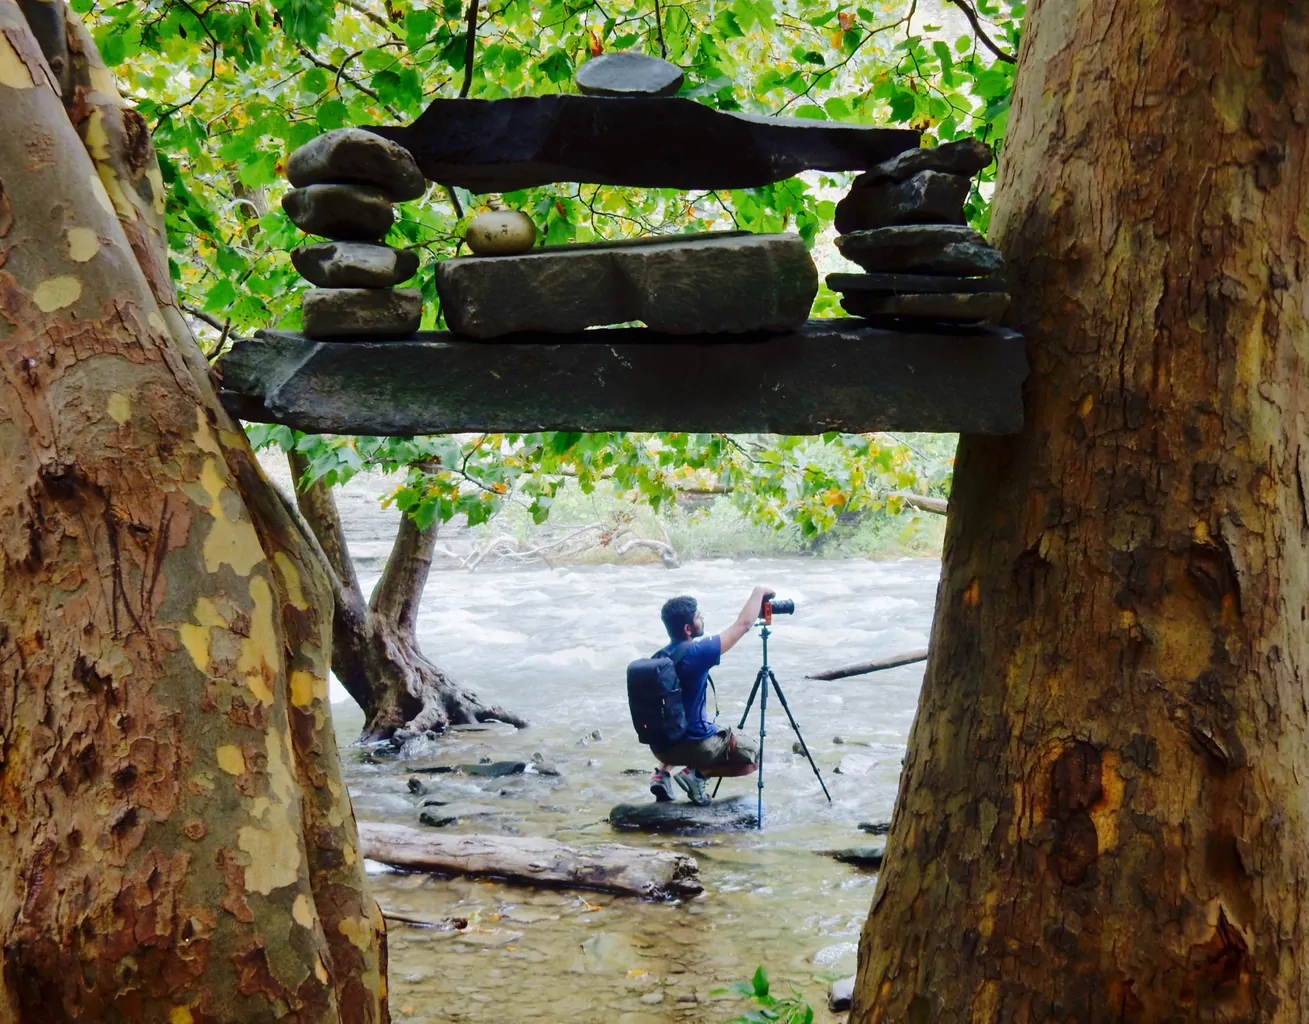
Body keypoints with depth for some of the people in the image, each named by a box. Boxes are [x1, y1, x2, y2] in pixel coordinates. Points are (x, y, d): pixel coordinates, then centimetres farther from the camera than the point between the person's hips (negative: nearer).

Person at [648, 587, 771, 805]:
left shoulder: (658, 658, 2)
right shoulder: (697, 653, -20)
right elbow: (743, 625, -12)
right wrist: (759, 592, 2)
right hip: (694, 744, -6)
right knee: (753, 754, 14)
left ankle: (662, 772, 13)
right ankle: (696, 773, -3)